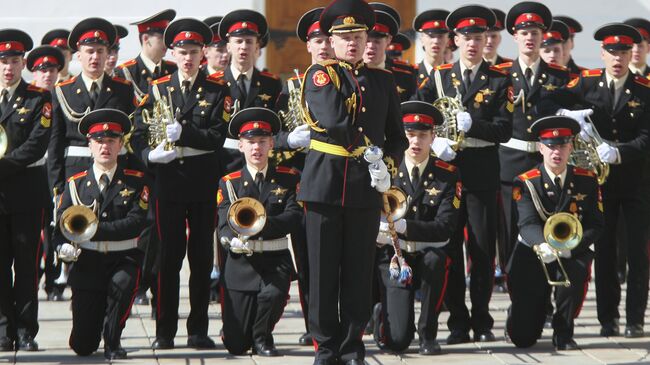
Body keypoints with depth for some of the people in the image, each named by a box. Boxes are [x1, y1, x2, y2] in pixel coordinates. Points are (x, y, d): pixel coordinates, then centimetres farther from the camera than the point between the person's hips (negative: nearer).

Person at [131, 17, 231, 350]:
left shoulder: (217, 90, 5)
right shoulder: (158, 89, 8)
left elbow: (217, 137, -6)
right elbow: (139, 133, 2)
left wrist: (182, 132, -18)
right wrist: (151, 154, -18)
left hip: (204, 182, 0)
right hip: (168, 178, 0)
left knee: (202, 255, 4)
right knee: (169, 255, 1)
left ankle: (198, 330, 11)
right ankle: (165, 331, 6)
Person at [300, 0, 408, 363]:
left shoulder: (383, 81, 12)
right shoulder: (319, 74, 2)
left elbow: (398, 137, 12)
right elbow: (332, 121, -15)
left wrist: (388, 166, -6)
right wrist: (366, 149, -12)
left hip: (366, 187, 2)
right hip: (324, 183, -2)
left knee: (359, 271, 4)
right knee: (324, 269, 2)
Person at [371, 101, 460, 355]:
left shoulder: (447, 175, -2)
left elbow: (445, 227, -13)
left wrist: (404, 226, -28)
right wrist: (376, 231, -26)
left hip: (429, 256, 1)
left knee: (435, 259, -38)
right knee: (396, 342, -19)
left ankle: (428, 334, -16)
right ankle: (381, 314, 21)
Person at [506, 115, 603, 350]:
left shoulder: (587, 181, 0)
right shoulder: (526, 183, -6)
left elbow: (595, 225, -5)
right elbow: (527, 224, -20)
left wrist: (570, 247, -25)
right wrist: (543, 246, -43)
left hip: (572, 254, 1)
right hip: (532, 256, -1)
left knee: (575, 273, -37)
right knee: (522, 338, -7)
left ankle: (563, 333, -11)